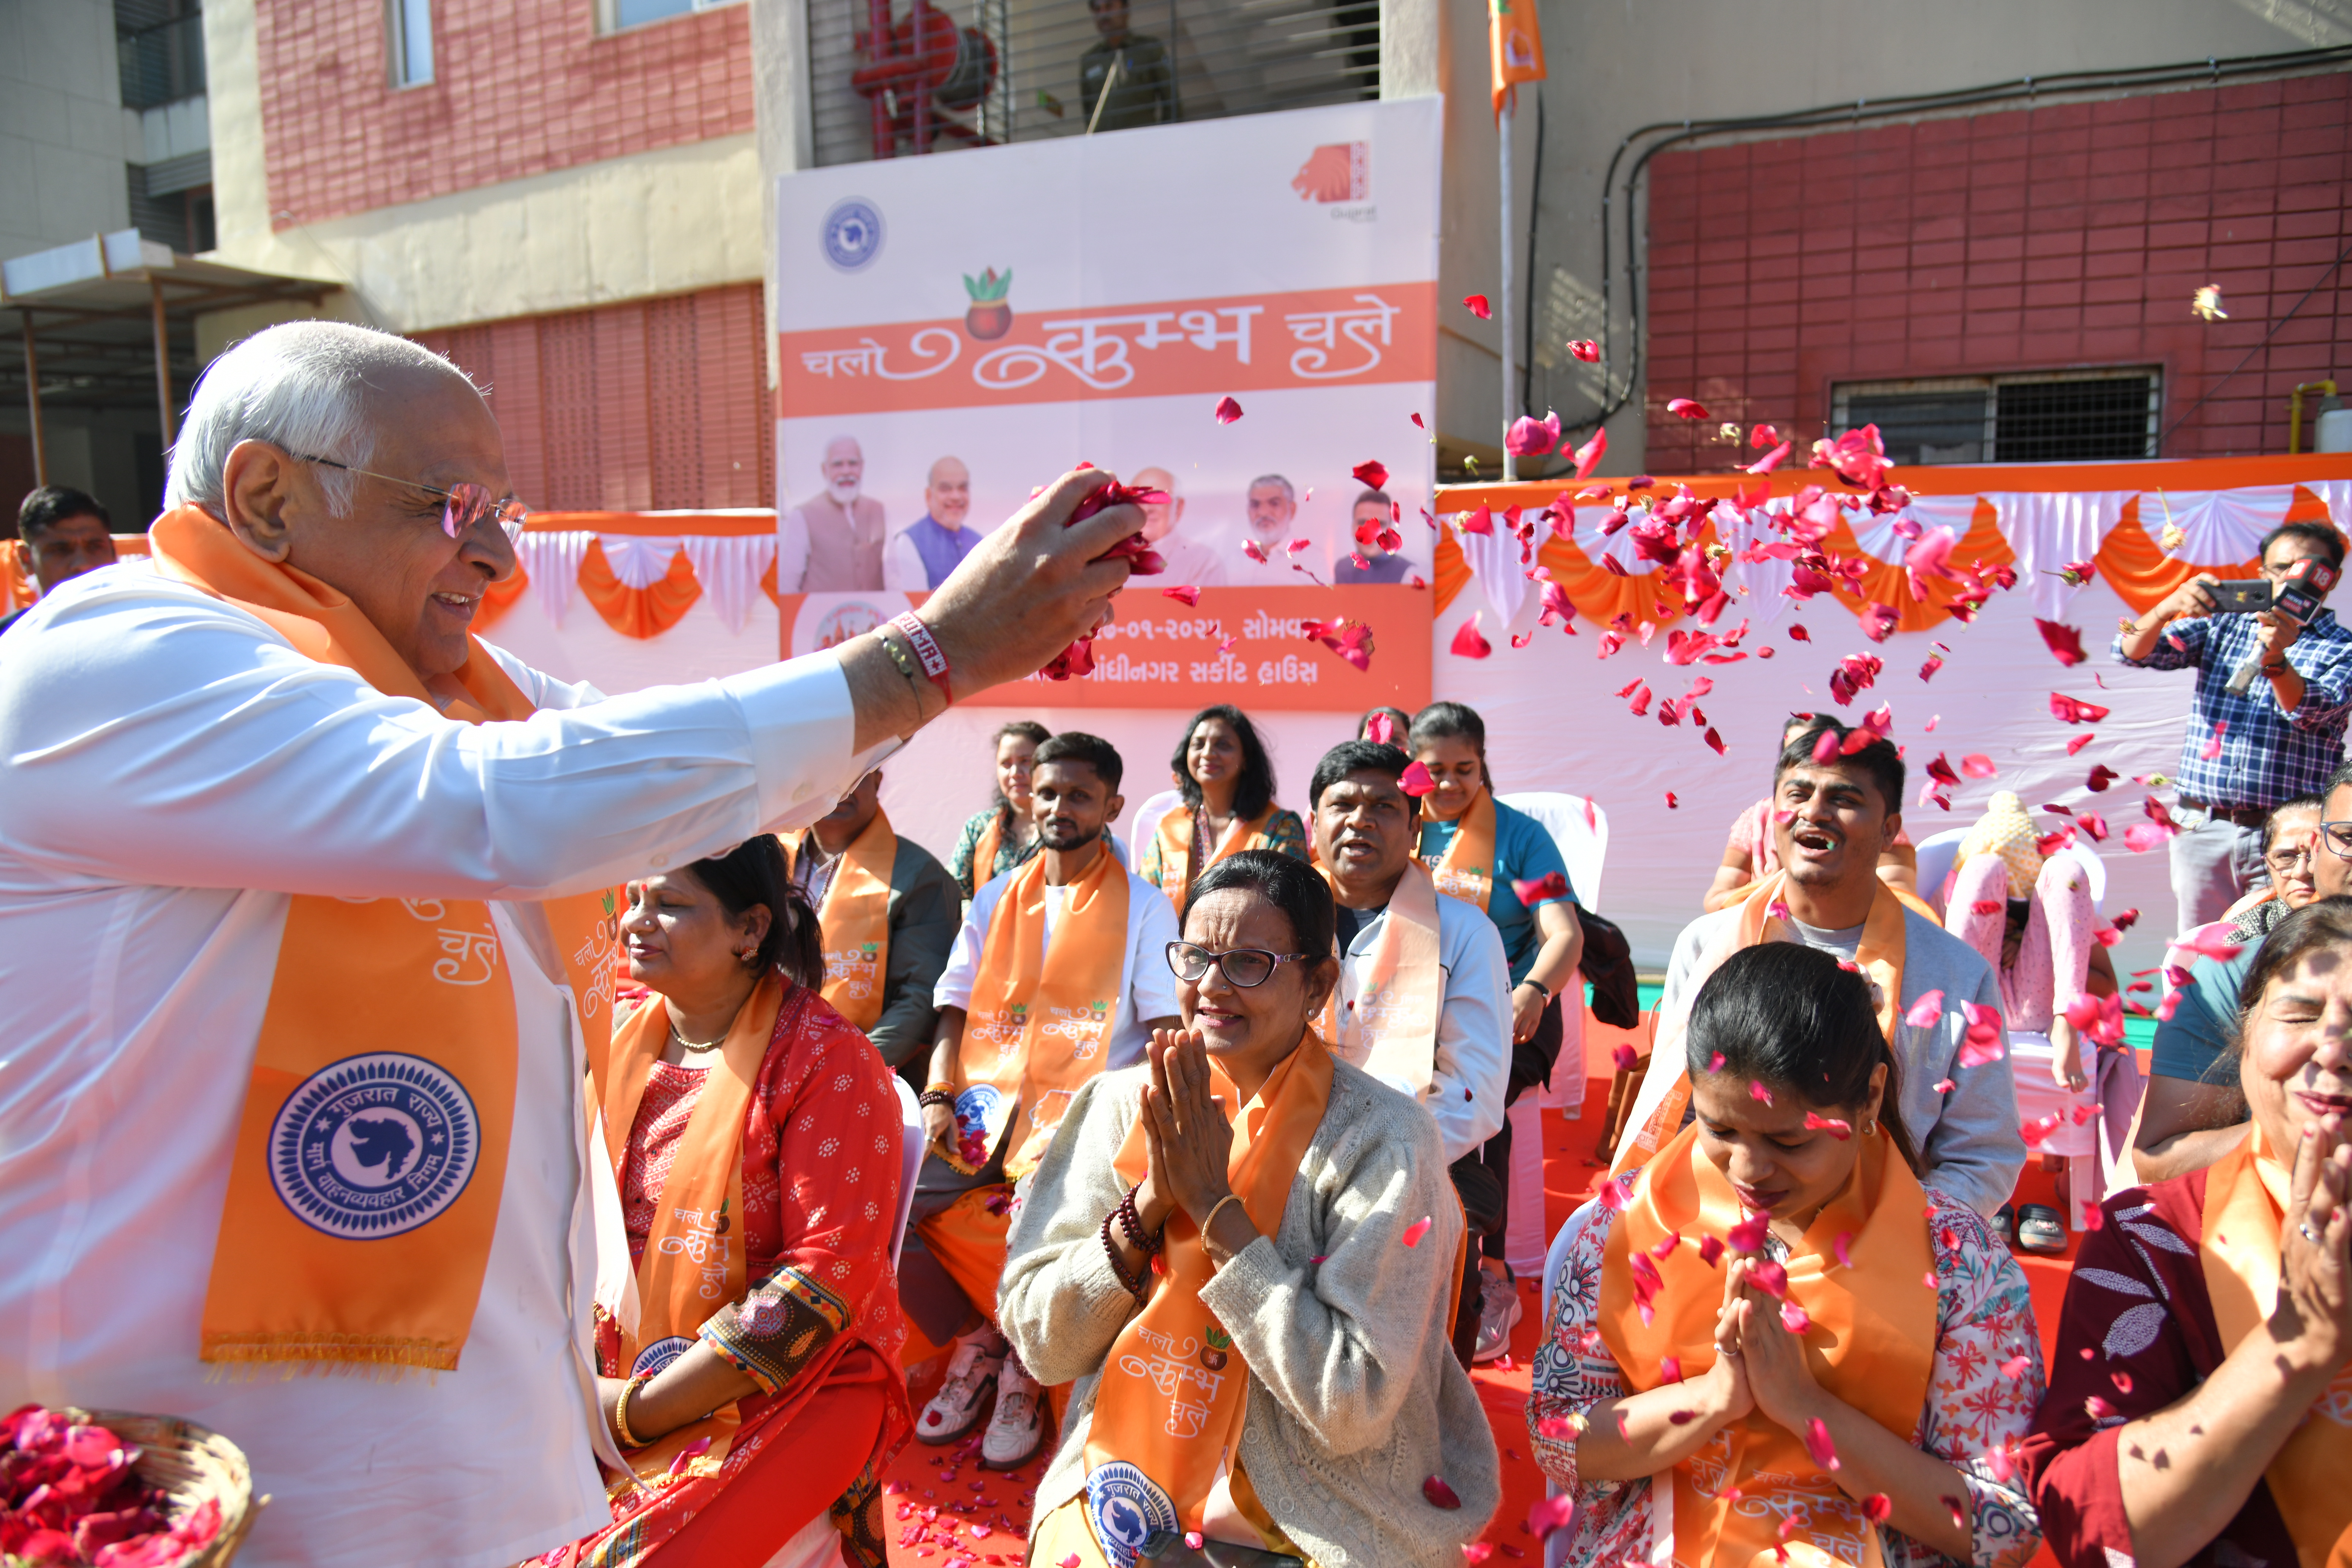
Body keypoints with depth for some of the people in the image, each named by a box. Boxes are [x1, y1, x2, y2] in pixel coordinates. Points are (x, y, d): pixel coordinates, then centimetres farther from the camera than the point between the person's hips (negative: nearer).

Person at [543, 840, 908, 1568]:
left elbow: (829, 1270, -17)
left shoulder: (826, 1061, -12)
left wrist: (639, 1410, -16)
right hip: (614, 1378, 6)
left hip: (790, 1388, -6)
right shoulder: (624, 1042, 7)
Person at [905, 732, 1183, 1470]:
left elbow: (1169, 1029, -1)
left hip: (1084, 1114, -4)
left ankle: (1025, 1362, 3)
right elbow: (955, 1009, 13)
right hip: (986, 1102, 4)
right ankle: (972, 1344, 7)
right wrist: (937, 1097, -3)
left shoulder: (1143, 907, 5)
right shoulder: (996, 899, 16)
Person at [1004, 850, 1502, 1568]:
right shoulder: (1121, 1104, -1)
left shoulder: (1384, 1137, -12)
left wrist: (1214, 1204, -19)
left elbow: (1354, 1406, -17)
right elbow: (1041, 1341, -2)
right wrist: (1153, 1197, -16)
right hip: (1128, 1488, 2)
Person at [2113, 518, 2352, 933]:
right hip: (2203, 831, 2)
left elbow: (2313, 711, -14)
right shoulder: (2222, 627, 13)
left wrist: (2275, 661, -33)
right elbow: (2133, 652, 1)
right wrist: (2168, 608, -20)